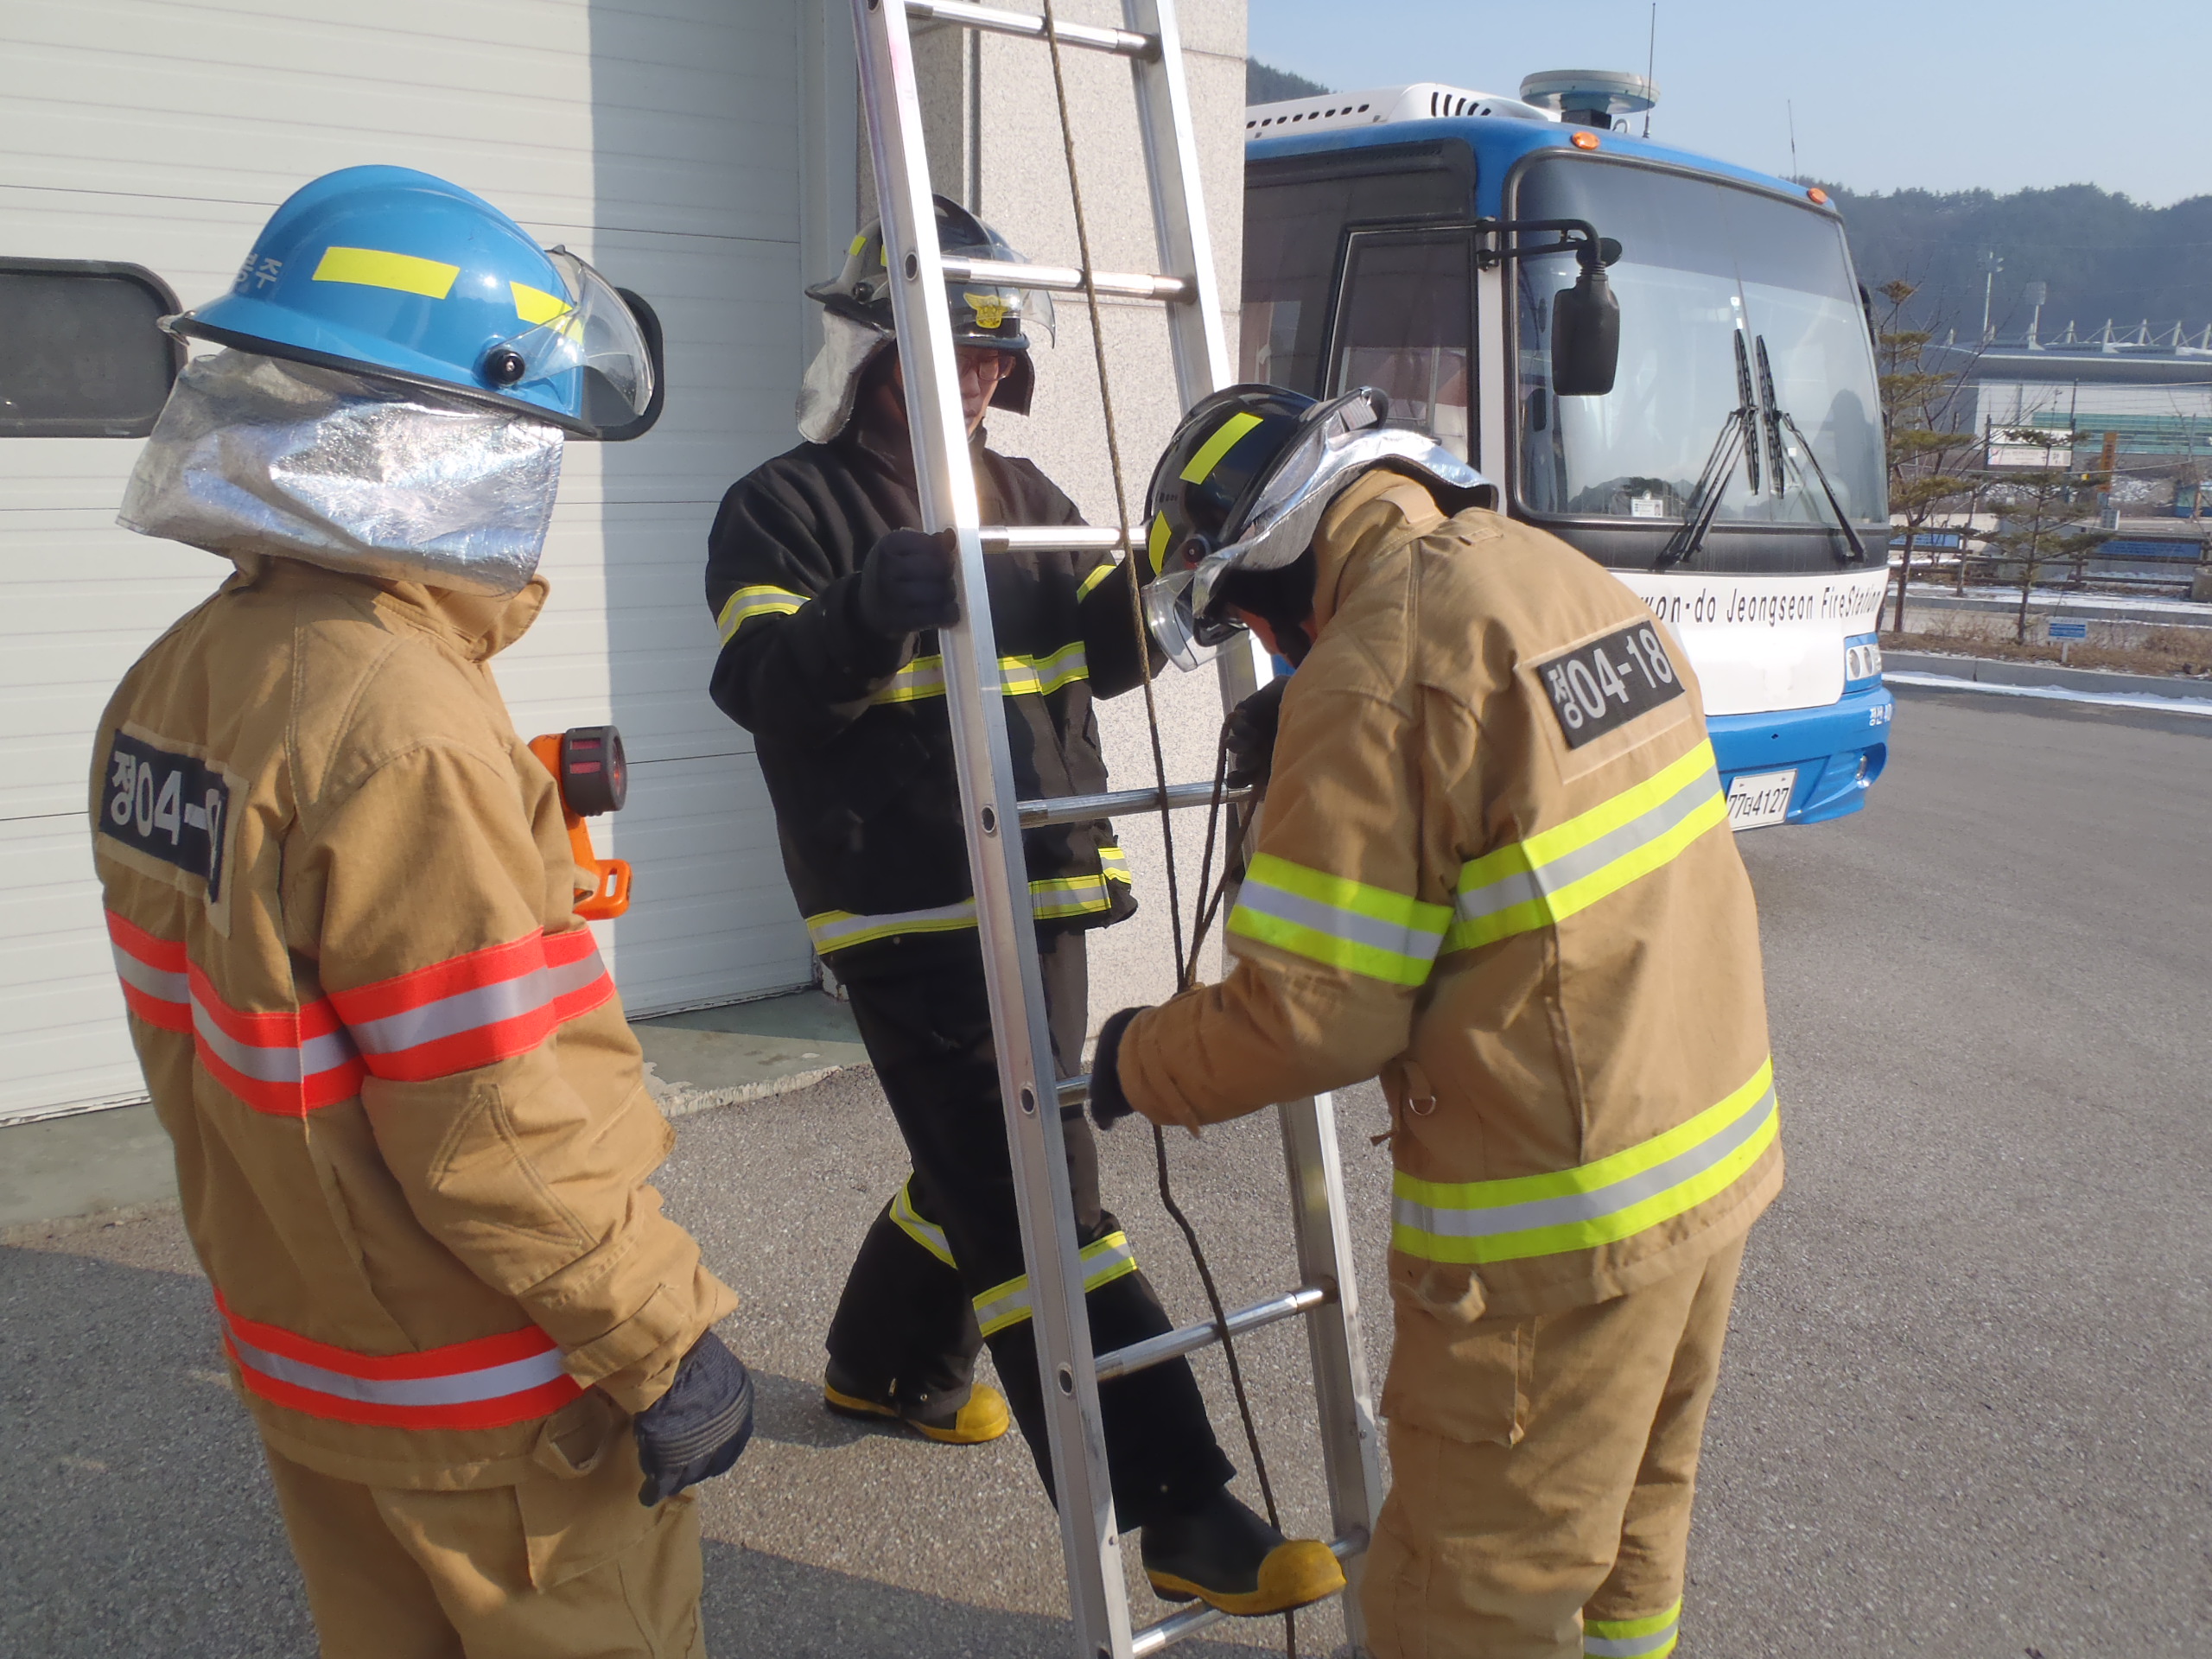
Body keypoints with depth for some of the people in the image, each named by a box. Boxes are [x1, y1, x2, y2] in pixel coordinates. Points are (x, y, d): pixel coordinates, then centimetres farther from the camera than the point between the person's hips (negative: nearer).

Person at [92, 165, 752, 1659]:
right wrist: (666, 1344, -16)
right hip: (494, 1405, -8)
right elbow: (498, 1135, -26)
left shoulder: (174, 685, -1)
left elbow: (205, 1034, 9)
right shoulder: (407, 728, -28)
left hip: (297, 1360, 8)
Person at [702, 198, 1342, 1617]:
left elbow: (1102, 647, 10)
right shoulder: (787, 506, -3)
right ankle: (1182, 1514, -3)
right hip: (911, 913, -8)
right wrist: (874, 605, -37)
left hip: (1042, 896, 8)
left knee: (985, 1169, 22)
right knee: (1043, 1204, -9)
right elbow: (760, 683, -18)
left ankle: (888, 1367, 48)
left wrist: (1154, 585, -12)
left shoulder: (1021, 493, 16)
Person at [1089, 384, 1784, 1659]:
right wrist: (1313, 758, 11)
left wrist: (1140, 1064, -2)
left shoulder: (1372, 672, -21)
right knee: (1632, 1515, 28)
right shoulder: (1561, 570, 5)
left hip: (1561, 1220, -9)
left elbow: (1312, 1016, -19)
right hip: (1719, 1147, 9)